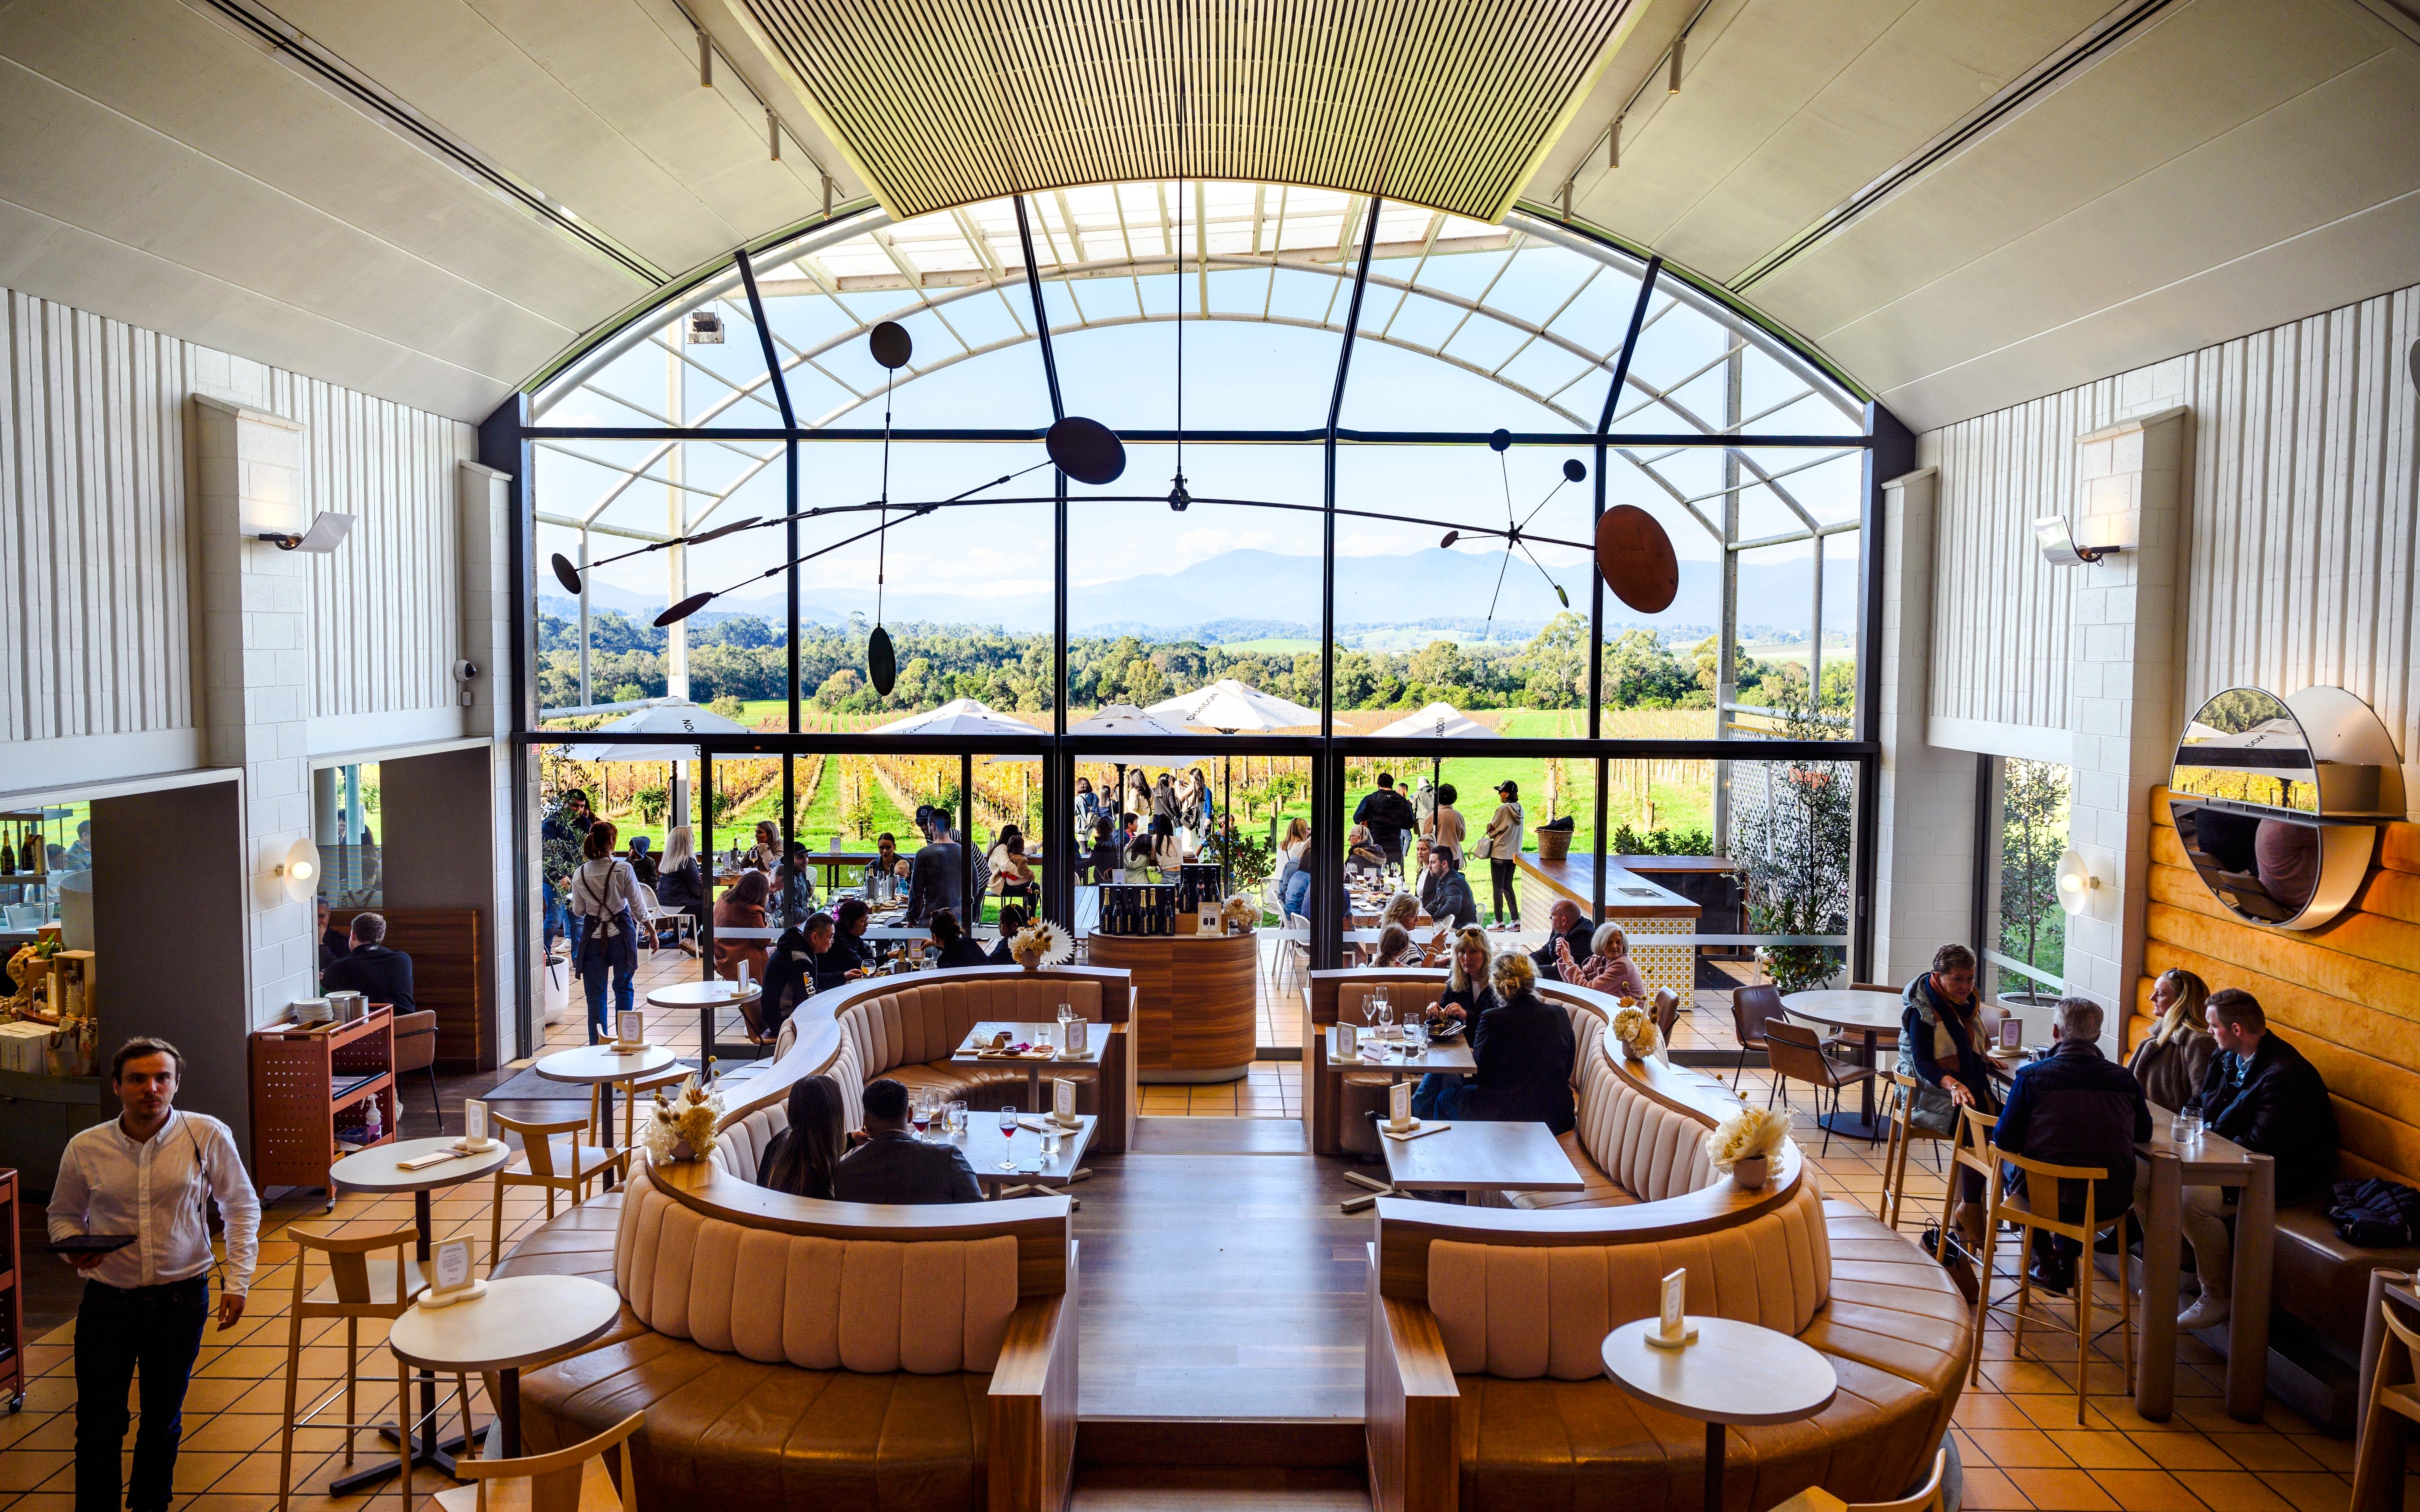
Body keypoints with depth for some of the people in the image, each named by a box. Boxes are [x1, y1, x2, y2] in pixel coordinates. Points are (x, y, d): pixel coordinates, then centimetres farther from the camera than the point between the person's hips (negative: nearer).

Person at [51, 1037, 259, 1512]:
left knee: (163, 1420, 14)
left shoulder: (208, 1136, -10)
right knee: (98, 1425, 4)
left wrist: (237, 1281, -5)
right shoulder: (84, 1148, -7)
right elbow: (63, 1214, 10)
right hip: (107, 1301, 0)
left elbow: (242, 1207, 0)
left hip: (180, 1299, 0)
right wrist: (72, 1247, -12)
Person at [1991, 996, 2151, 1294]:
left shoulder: (2031, 1076, -11)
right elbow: (2143, 1133, 14)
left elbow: (2004, 1141, -8)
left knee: (2010, 1164, 31)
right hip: (2109, 1202, 3)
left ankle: (2046, 1261, 34)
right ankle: (2067, 1260, 42)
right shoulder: (2125, 1079, -3)